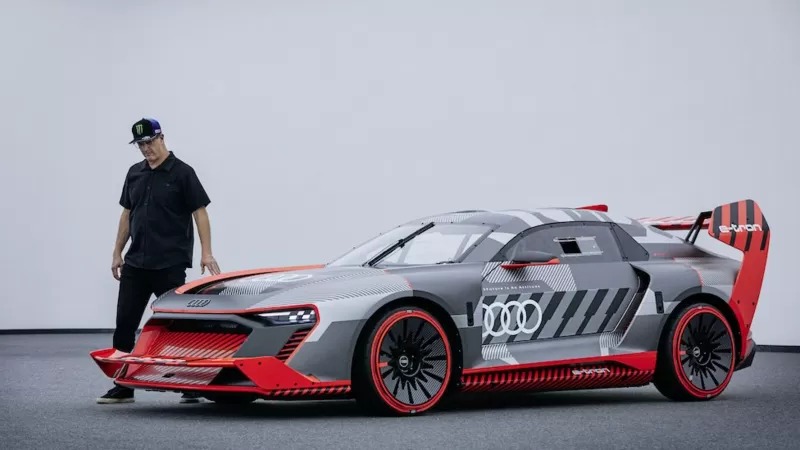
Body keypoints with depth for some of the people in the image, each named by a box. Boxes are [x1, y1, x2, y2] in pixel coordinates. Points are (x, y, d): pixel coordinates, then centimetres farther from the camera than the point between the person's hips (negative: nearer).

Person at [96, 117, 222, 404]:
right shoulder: (135, 173, 12)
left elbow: (199, 212, -8)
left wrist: (206, 253, -16)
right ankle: (123, 387, 11)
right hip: (135, 263, 6)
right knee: (125, 323, 4)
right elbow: (127, 213, 18)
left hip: (170, 264, -6)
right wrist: (117, 252, 14)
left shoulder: (182, 173, -5)